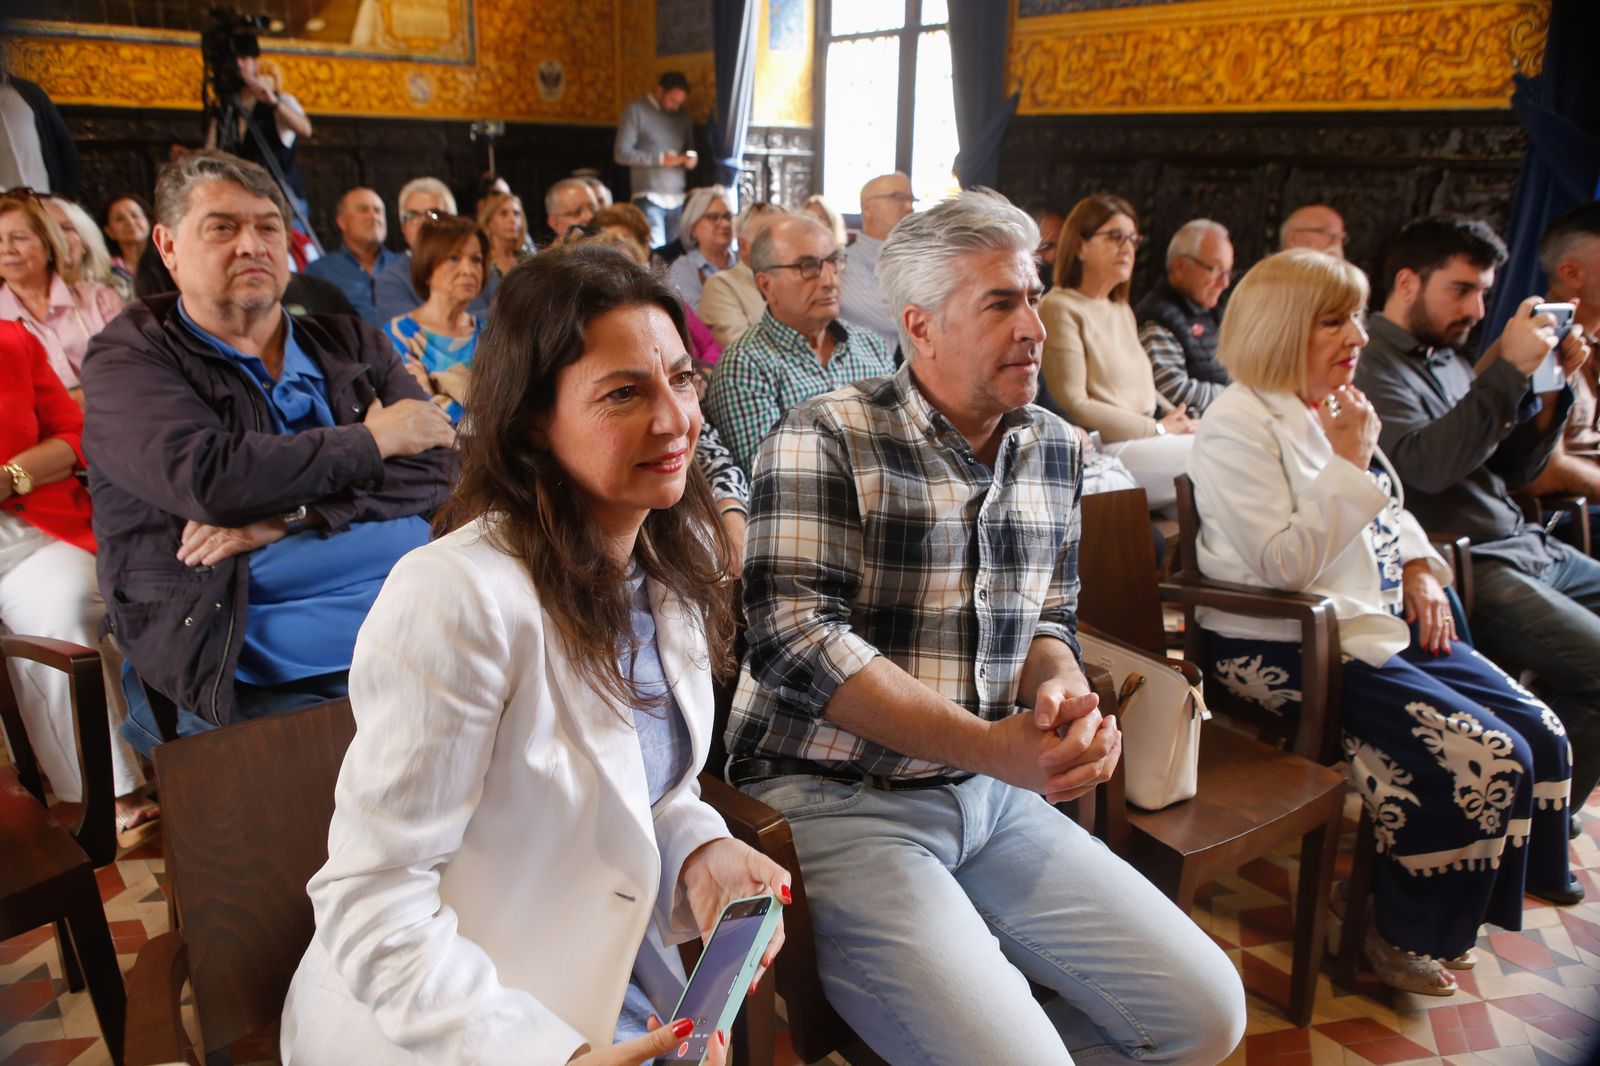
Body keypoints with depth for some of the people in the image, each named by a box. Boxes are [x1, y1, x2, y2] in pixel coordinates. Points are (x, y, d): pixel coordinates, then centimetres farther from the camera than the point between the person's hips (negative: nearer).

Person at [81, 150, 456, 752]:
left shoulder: (352, 345, 18)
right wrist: (373, 439, -3)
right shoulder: (127, 363, 7)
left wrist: (289, 516, -11)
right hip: (261, 677, -3)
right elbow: (209, 479, -14)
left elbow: (436, 467, 2)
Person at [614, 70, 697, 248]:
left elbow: (690, 147, 27)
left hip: (678, 198, 5)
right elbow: (621, 154, -7)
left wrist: (692, 157, 1)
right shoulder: (636, 110, 0)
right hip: (649, 198, -5)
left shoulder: (683, 115, 16)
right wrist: (661, 159, -12)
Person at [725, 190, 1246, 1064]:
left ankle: (969, 987, 17)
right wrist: (988, 747, -22)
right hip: (836, 802, -6)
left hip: (990, 798, 7)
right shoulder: (825, 439, -10)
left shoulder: (1053, 451, 9)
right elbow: (797, 637, -18)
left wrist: (1062, 693, -9)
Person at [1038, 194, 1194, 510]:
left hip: (1149, 437, 9)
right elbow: (1073, 406, -14)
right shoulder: (1059, 309, -6)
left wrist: (1177, 418, 3)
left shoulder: (1122, 310, 24)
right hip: (1106, 448, -9)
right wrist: (1159, 428, -10)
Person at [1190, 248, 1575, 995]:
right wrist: (1348, 463, -19)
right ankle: (1407, 939, 7)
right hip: (1289, 652, -9)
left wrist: (1421, 569, 8)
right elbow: (1283, 565, -23)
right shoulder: (1238, 425, -15)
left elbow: (1392, 511, 27)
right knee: (1485, 759, -16)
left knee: (1542, 735, 3)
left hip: (1379, 624, 10)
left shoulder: (1336, 410, 13)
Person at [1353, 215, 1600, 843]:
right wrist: (1508, 371, -22)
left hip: (1526, 547, 10)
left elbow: (1513, 470, 19)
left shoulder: (1449, 358, 19)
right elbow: (1428, 464, -25)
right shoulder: (1370, 369, -8)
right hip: (1466, 571, -10)